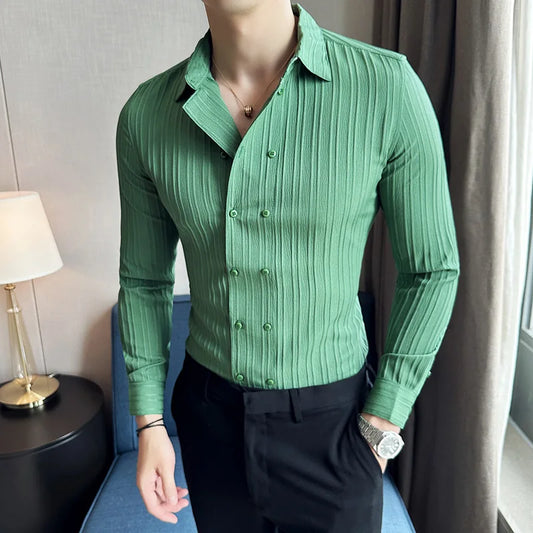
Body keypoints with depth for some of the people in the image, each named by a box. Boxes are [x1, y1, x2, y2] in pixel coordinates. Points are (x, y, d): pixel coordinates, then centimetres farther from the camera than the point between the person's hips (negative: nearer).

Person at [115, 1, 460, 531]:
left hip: (331, 418, -2)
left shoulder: (386, 88, -16)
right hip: (211, 414, 3)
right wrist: (148, 424, 3)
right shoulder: (145, 114, -8)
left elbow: (432, 268, -7)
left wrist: (382, 424, -6)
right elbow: (144, 279, 2)